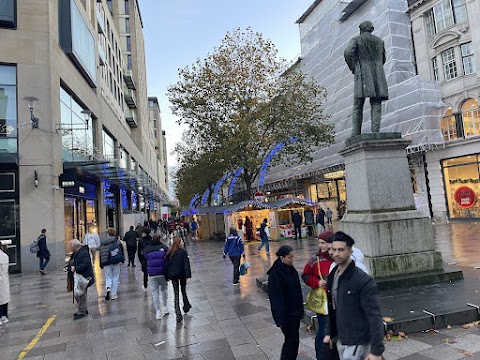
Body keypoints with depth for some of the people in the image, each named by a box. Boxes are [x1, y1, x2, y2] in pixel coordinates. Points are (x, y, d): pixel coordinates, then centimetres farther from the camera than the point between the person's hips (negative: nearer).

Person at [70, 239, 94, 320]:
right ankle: (83, 310, 29)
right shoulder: (76, 253, 12)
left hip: (84, 277, -10)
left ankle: (81, 312, 10)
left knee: (81, 295, -2)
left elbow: (86, 264, -29)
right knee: (77, 295, 16)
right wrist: (72, 266, 3)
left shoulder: (84, 252, -21)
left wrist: (75, 268, -25)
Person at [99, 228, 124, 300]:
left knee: (108, 277, 15)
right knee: (115, 278, 8)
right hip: (116, 262, -2)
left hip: (106, 263, 2)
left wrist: (101, 264, 13)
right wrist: (122, 259, 3)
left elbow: (101, 254, 7)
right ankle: (113, 294, 10)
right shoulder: (117, 241, -6)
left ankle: (108, 288, -12)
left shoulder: (102, 242, 3)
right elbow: (121, 251, -7)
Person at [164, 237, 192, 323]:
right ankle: (186, 307, 35)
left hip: (173, 275, 2)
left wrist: (167, 276, 10)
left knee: (176, 294, 4)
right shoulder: (183, 252, -11)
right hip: (182, 274, -2)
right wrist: (188, 275, -15)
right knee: (183, 291, 20)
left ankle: (178, 314, -3)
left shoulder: (169, 253, 1)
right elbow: (186, 264, -16)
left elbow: (167, 265, 4)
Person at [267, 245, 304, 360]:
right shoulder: (275, 273, -21)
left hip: (295, 312, 8)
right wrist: (280, 319, -21)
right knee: (292, 340, 0)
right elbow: (276, 298, -21)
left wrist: (300, 309, 16)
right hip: (286, 314, -8)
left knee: (293, 338, 16)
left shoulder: (290, 269, 5)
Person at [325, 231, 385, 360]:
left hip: (357, 343, -7)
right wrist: (329, 332, 16)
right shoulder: (332, 277, 3)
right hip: (340, 340, 7)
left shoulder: (363, 280, -19)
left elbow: (375, 317, -20)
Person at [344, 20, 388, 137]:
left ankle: (356, 134, -9)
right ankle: (375, 132, -12)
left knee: (358, 106, -3)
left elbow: (348, 53, -11)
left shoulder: (356, 39, 5)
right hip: (378, 76, 3)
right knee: (376, 105, -1)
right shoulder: (380, 41, 19)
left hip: (363, 76, -3)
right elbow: (383, 59, 24)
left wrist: (353, 68, 0)